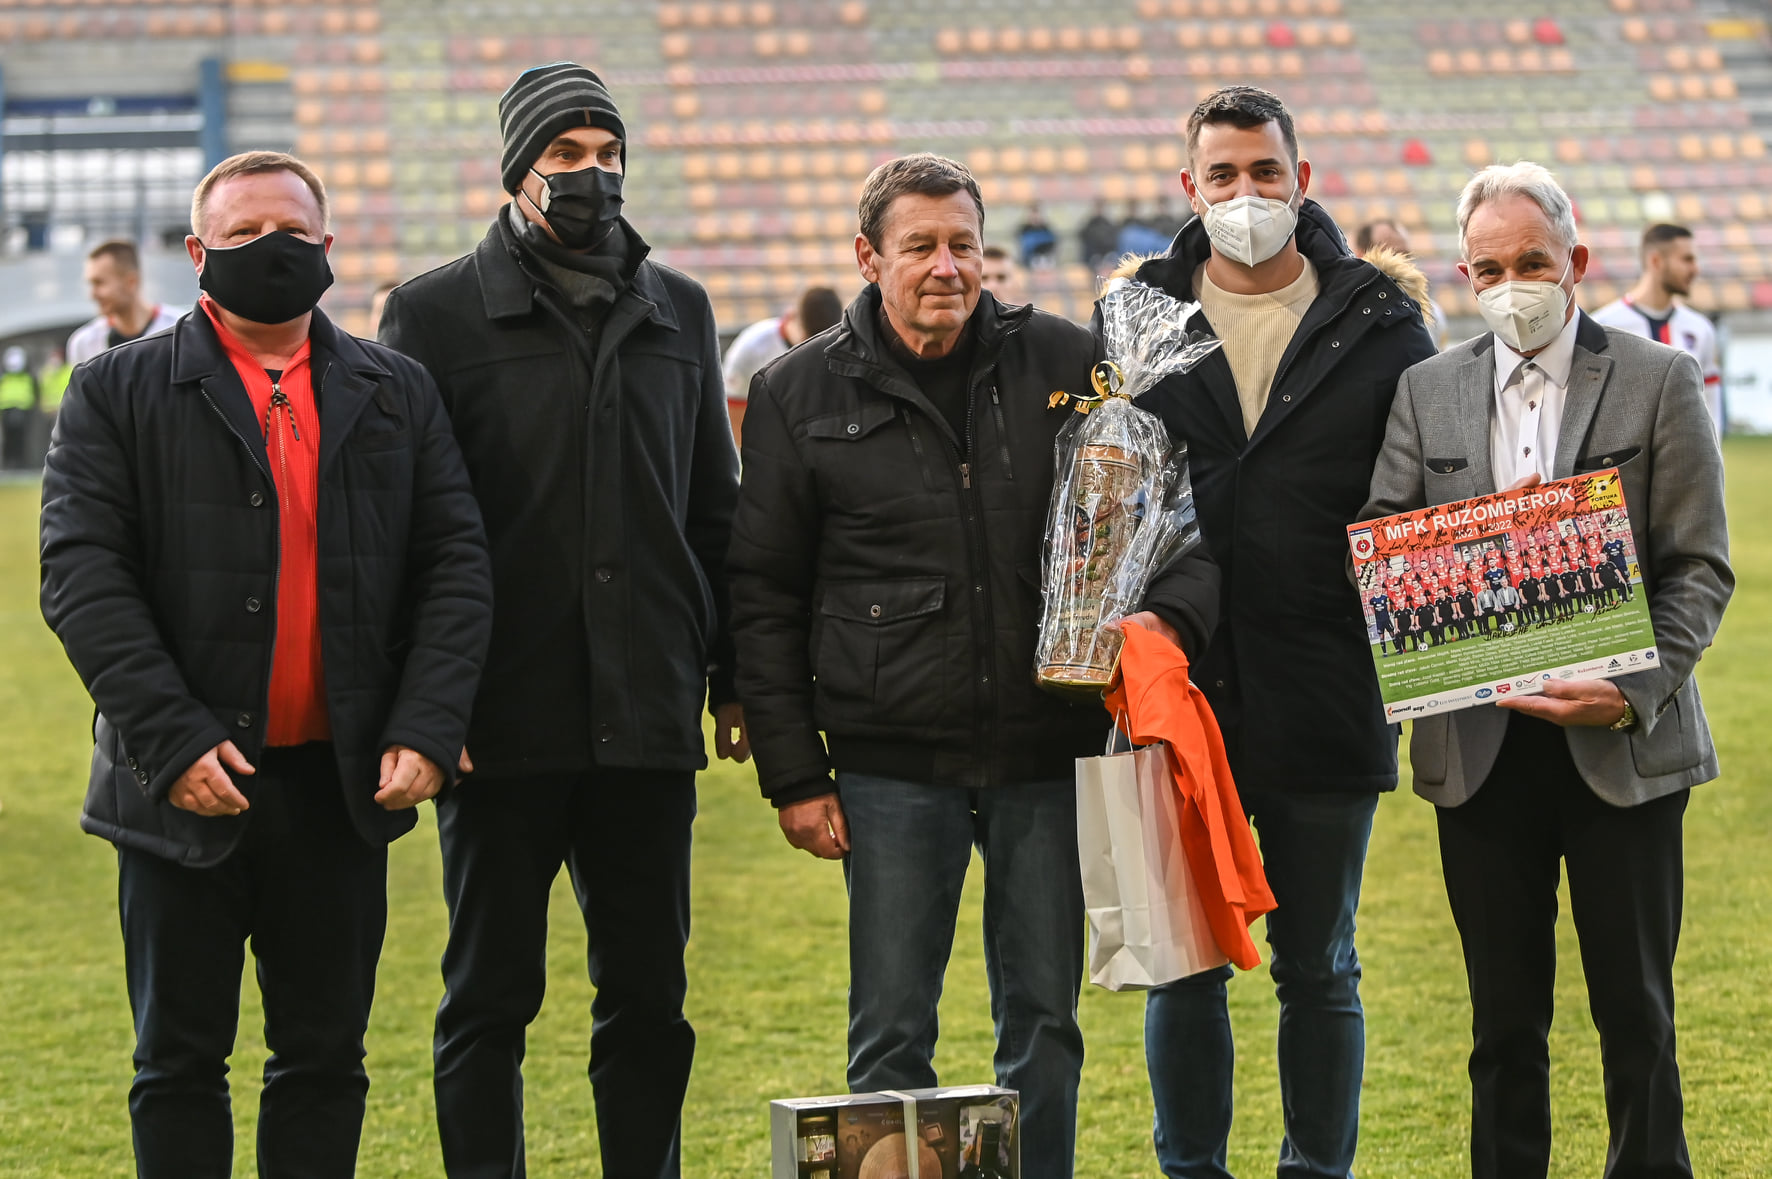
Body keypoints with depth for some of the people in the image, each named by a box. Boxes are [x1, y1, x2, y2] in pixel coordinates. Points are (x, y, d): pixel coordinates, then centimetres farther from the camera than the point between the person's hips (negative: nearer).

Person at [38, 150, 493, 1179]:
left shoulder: (396, 393, 10)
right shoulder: (118, 392, 1)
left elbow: (458, 566, 5)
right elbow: (82, 577, -8)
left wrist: (426, 733, -9)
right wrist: (174, 738, -18)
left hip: (345, 786, 2)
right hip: (190, 787, -2)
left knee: (326, 1058, 9)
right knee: (180, 1064, 6)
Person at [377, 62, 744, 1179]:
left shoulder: (679, 310, 13)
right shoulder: (437, 312, 1)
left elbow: (715, 511, 17)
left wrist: (735, 679, 11)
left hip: (648, 715, 3)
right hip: (504, 718, -3)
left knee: (648, 993, 8)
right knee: (491, 994, 4)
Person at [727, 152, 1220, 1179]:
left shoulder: (1065, 363, 5)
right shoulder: (803, 394, 3)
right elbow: (764, 597, 4)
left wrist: (1171, 613, -12)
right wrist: (795, 776, -1)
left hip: (1049, 753, 1)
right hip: (894, 766, -1)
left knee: (1045, 1021, 7)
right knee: (892, 1034, 2)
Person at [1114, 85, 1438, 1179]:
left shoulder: (1376, 318, 2)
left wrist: (1412, 640, -7)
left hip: (1327, 696, -1)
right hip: (1183, 686, 1)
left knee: (1320, 970, 9)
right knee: (1185, 966, 7)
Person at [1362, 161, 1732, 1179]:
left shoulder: (1659, 381, 0)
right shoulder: (1428, 391, 9)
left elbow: (1701, 569, -4)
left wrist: (1633, 694, -17)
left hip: (1623, 748, -2)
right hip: (1482, 749, 2)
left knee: (1636, 1011, 6)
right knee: (1505, 1018, 9)